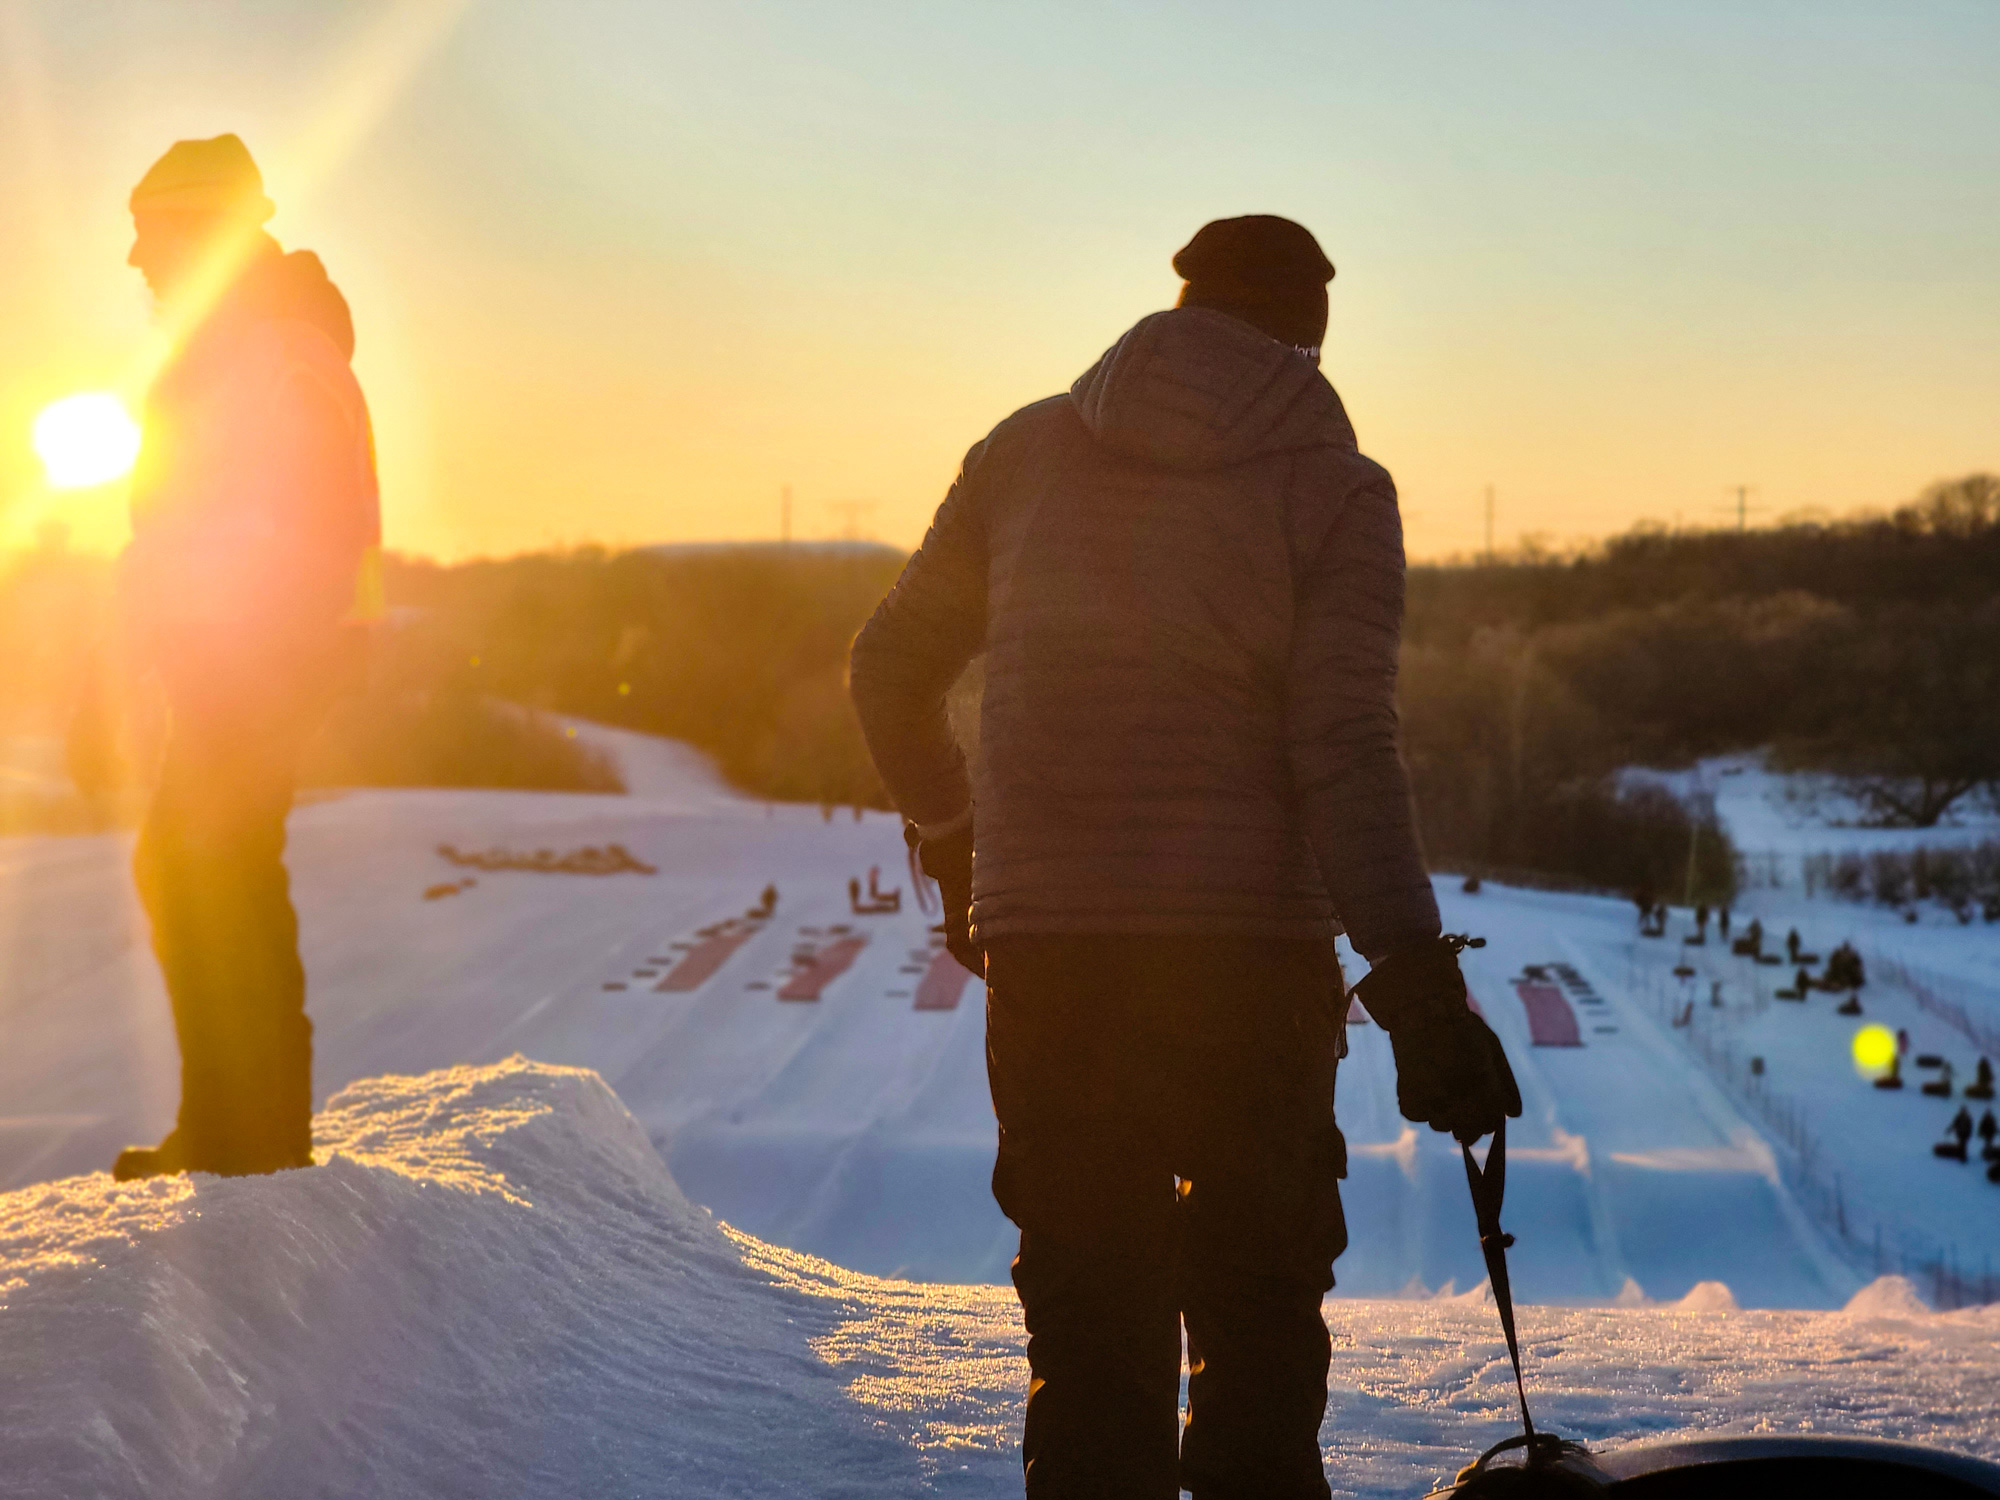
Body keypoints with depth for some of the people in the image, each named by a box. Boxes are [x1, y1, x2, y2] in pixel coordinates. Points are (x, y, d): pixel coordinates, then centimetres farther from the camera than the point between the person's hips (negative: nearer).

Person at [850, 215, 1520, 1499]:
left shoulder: (1026, 449, 8)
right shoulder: (1334, 487, -1)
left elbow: (889, 674, 15)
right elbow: (1345, 755, -12)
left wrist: (956, 845, 31)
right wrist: (1420, 984, -12)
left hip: (1038, 941, 2)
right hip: (1248, 948, -2)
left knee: (1089, 1316, 10)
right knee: (1259, 1310, 13)